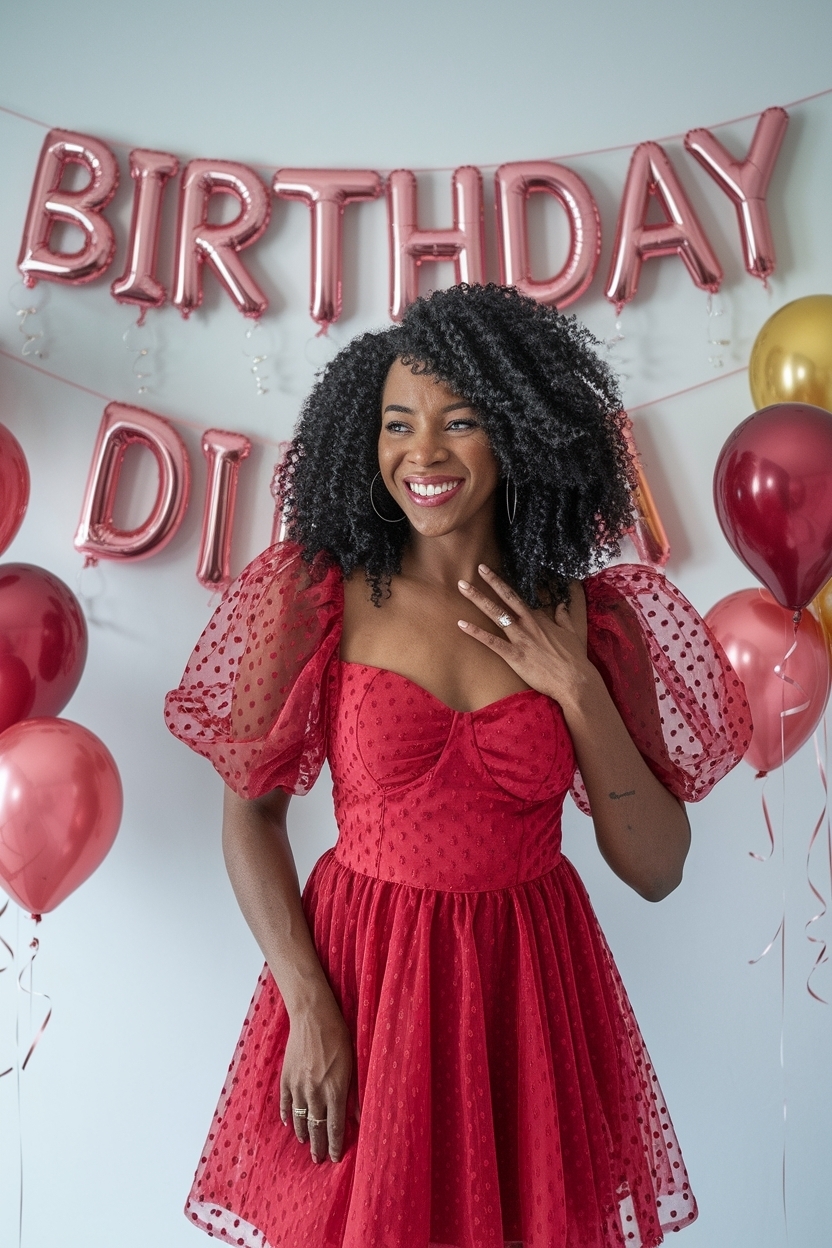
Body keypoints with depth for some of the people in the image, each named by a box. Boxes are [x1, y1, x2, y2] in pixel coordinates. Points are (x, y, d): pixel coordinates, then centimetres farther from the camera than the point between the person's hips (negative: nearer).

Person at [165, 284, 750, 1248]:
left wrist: (577, 688, -16)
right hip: (361, 978, -1)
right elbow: (251, 809, -4)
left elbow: (656, 870, -5)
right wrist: (309, 1009, -11)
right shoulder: (321, 596, -8)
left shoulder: (587, 618, -5)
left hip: (533, 990, 2)